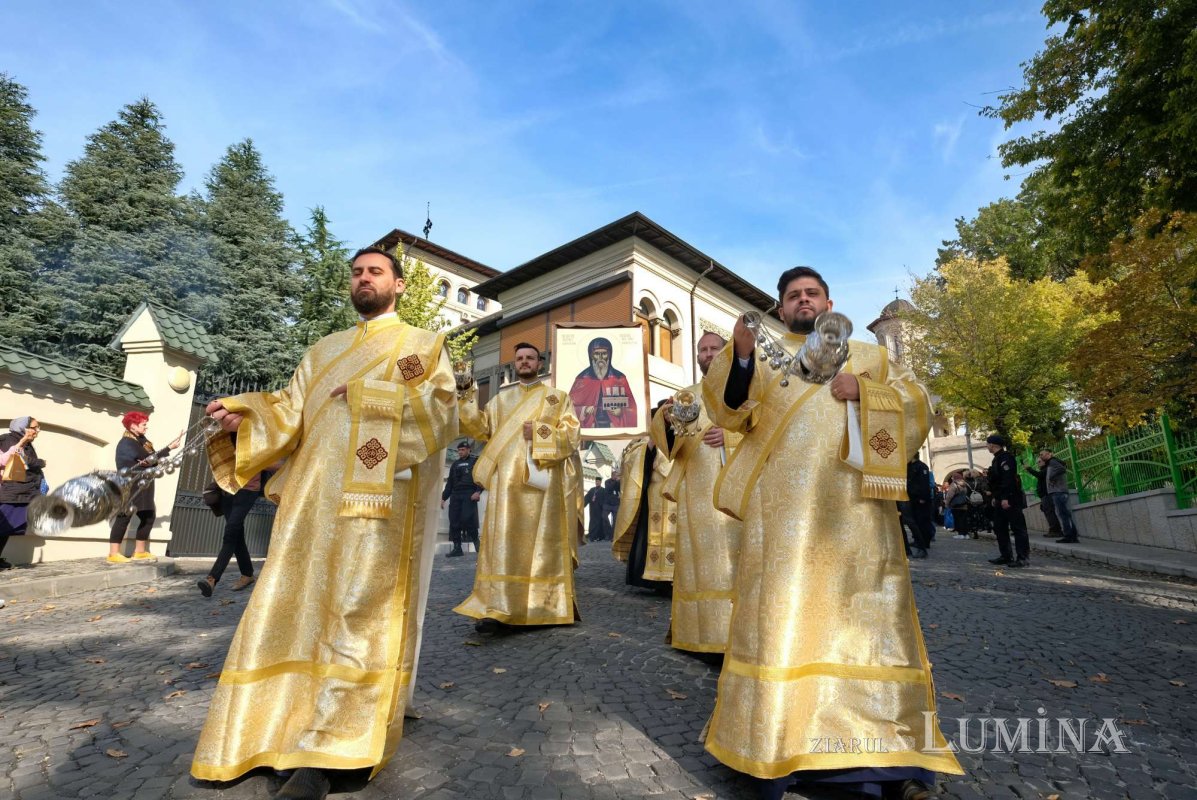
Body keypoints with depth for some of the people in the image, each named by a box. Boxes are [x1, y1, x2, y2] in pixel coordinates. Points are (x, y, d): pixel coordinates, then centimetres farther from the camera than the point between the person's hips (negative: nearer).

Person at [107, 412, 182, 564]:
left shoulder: (141, 441, 16)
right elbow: (149, 460, -23)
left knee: (148, 516, 10)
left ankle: (140, 552, 16)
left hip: (142, 487, 10)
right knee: (124, 517, -9)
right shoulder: (126, 443, -12)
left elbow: (152, 458, 7)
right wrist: (170, 448, -23)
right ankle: (113, 554, -6)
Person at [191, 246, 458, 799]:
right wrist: (242, 417, -7)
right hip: (312, 499, 5)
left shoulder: (423, 345, 9)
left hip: (376, 500, -4)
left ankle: (324, 752, 0)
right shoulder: (323, 351, 23)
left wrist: (366, 395, -11)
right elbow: (290, 414, 13)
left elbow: (441, 412, -5)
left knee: (357, 615, -7)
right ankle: (251, 737, 18)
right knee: (287, 607, 5)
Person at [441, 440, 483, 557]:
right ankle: (457, 548, 3)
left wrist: (478, 491, -17)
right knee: (454, 522, -1)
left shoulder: (475, 461, 8)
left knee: (468, 519, -17)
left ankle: (476, 541, -2)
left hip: (469, 495, -5)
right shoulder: (455, 464, 23)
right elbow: (450, 483, 23)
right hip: (455, 496, 5)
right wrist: (444, 497, 15)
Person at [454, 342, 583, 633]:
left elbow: (570, 434, 1)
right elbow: (481, 429, 9)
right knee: (503, 543, -5)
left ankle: (546, 605, 9)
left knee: (542, 543, 0)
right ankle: (496, 607, -5)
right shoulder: (501, 399, 19)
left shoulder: (557, 398, 11)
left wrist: (539, 432, -12)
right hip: (507, 482, 2)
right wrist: (467, 401, -3)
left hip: (542, 481, -2)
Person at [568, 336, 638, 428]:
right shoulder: (582, 378, 1)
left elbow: (631, 407, 5)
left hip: (614, 425, 0)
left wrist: (621, 411, -13)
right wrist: (584, 410, -14)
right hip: (590, 425, 0)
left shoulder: (620, 378, 2)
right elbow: (571, 405, 3)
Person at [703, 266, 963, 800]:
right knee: (783, 615, -3)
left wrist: (865, 391, -7)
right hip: (784, 511, -1)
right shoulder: (764, 358, 16)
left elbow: (918, 406, 11)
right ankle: (780, 748, 6)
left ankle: (888, 750, 11)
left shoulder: (868, 357, 21)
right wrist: (740, 354, -18)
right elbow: (729, 411, 0)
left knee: (867, 615, 0)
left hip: (854, 509, 2)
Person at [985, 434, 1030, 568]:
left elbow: (1008, 478, -22)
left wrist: (1005, 498, -26)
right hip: (1001, 500, 11)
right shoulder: (997, 458, 18)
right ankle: (1006, 556, 17)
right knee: (999, 528, 12)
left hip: (1010, 499, -11)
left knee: (1018, 527, -5)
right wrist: (996, 498, 22)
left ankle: (1023, 557, -3)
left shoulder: (1005, 457, -13)